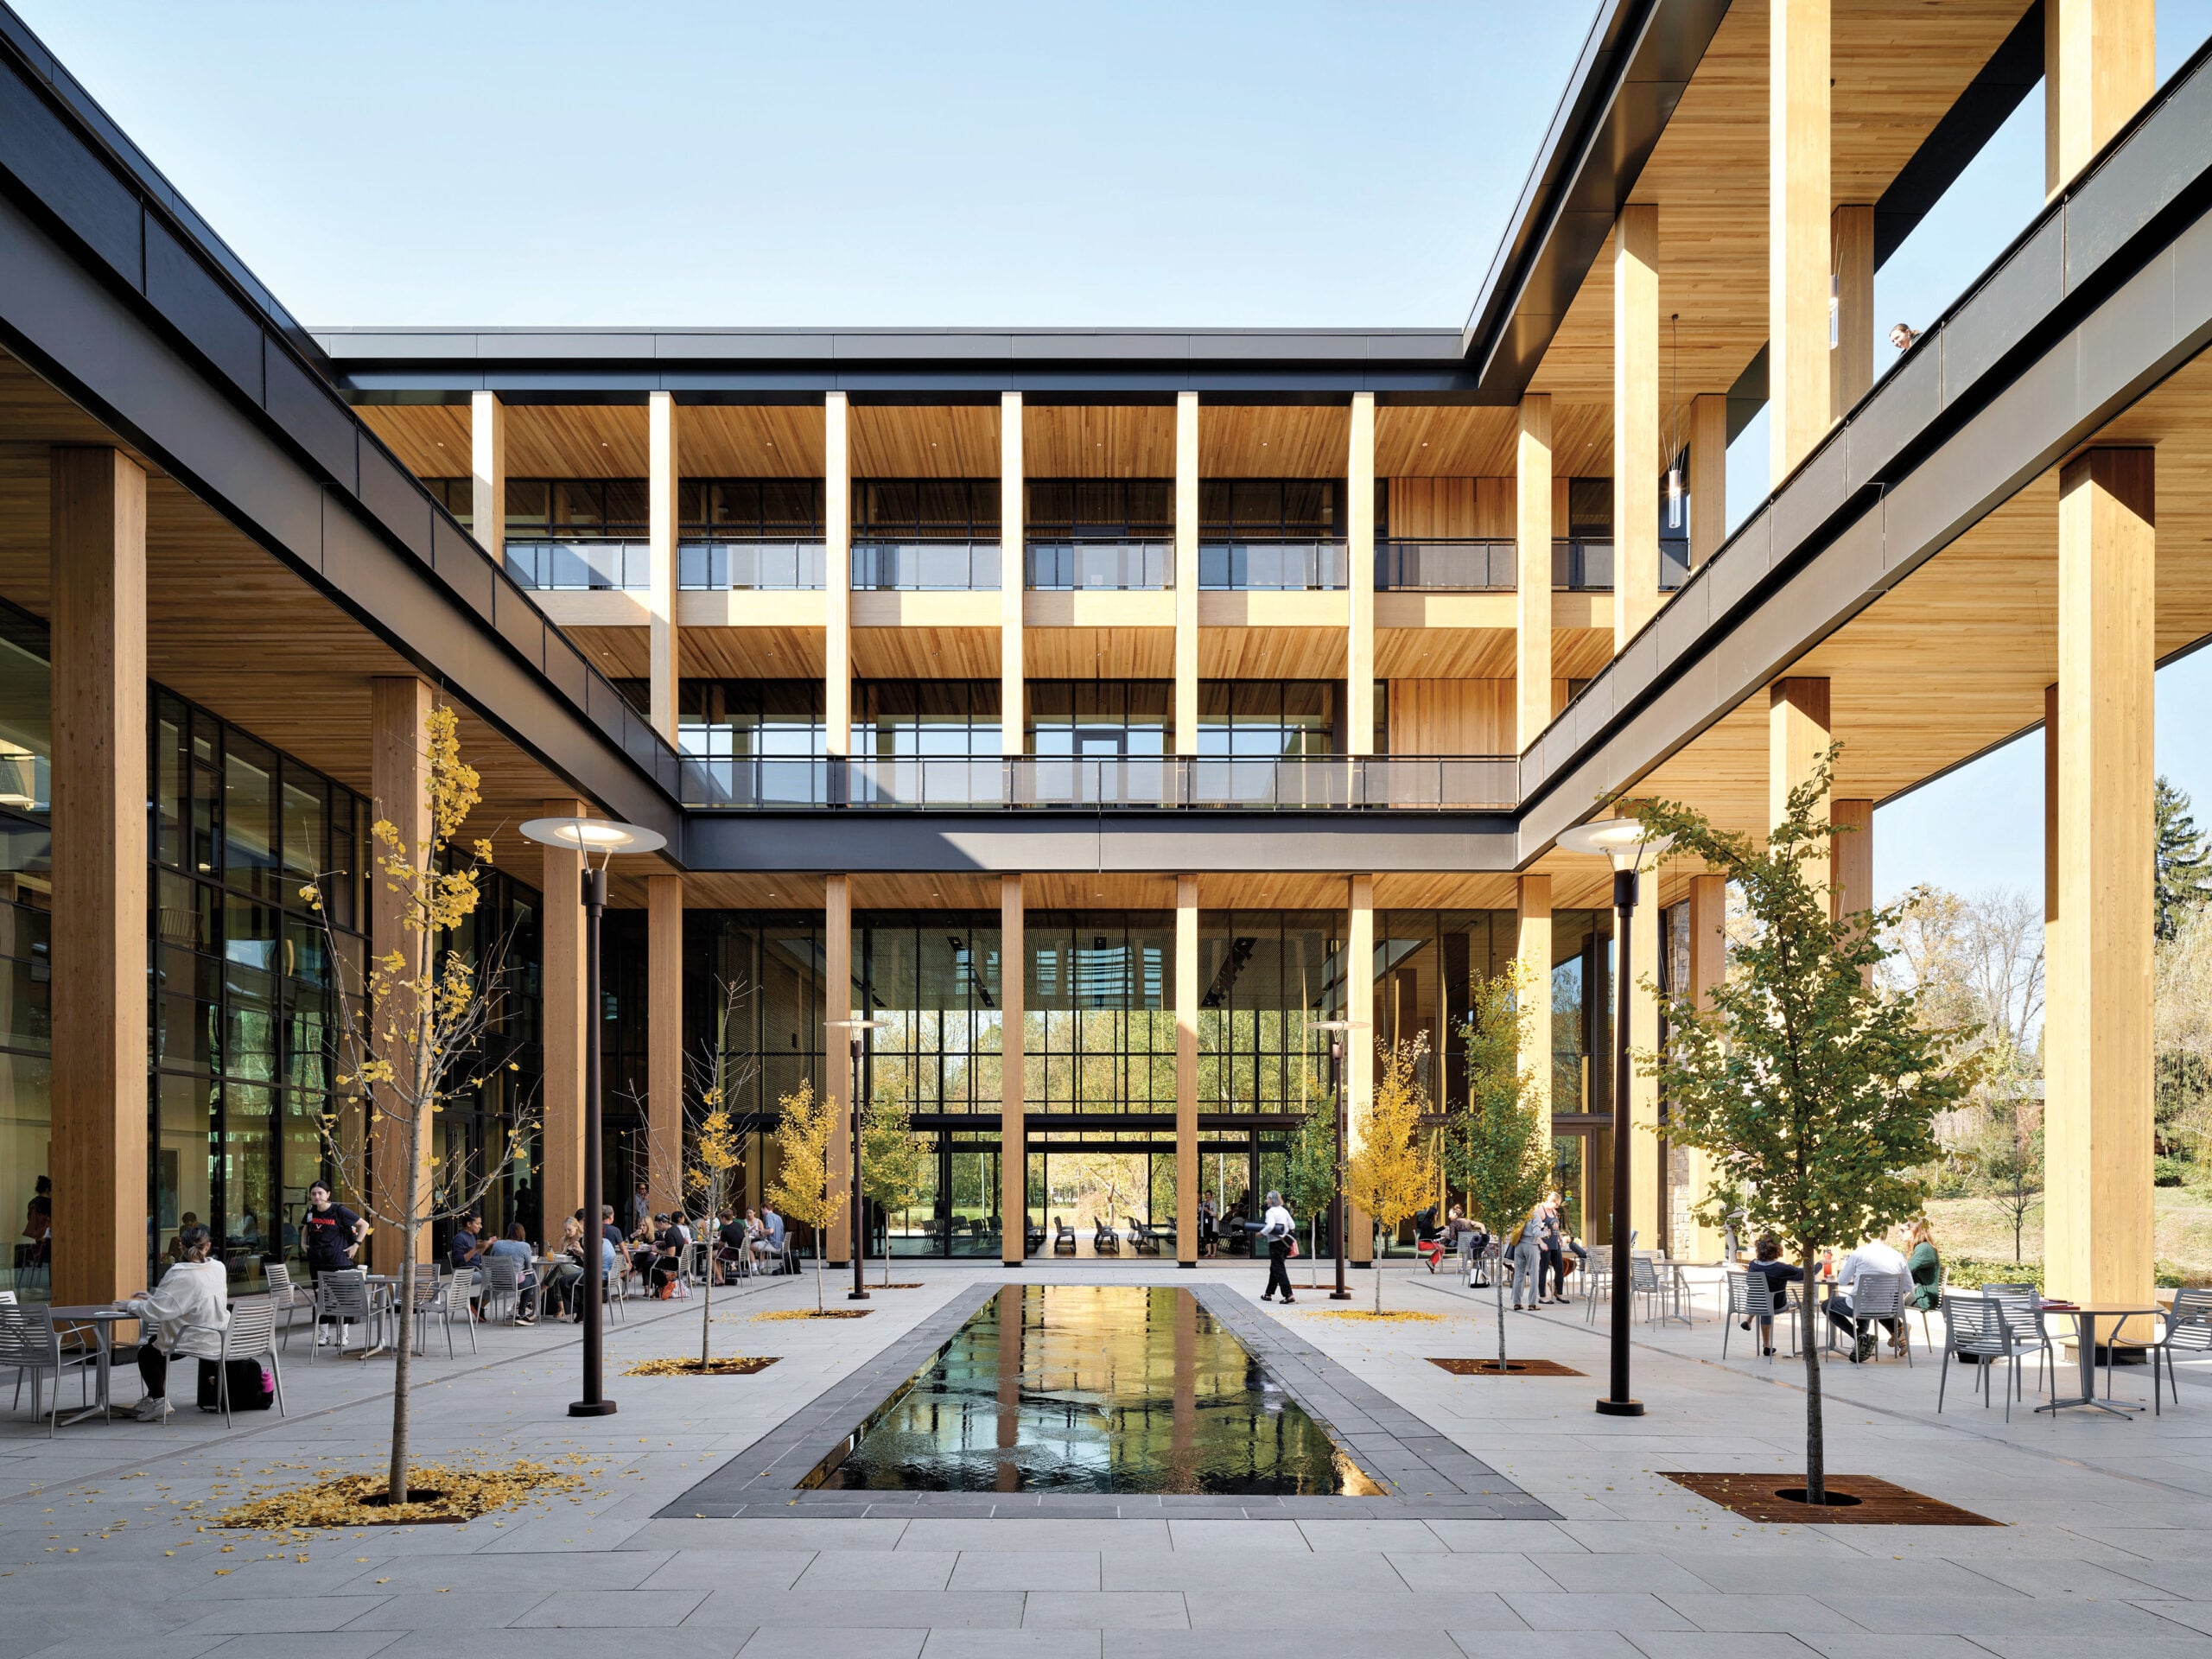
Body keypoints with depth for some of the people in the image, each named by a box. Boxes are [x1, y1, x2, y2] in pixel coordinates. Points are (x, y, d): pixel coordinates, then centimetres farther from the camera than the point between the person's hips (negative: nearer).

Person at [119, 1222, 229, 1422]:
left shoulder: (180, 1275, -21)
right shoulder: (218, 1269, 1)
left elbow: (154, 1311, -23)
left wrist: (131, 1305, -4)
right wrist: (154, 1297, 14)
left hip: (194, 1341, -7)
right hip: (218, 1340, 7)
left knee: (146, 1353, 18)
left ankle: (158, 1399, 12)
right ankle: (155, 1397, 36)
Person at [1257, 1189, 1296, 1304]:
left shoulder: (1271, 1212, -13)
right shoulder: (1284, 1211, 11)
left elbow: (1270, 1226, -28)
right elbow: (1292, 1226, 11)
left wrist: (1262, 1233, -14)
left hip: (1275, 1243, -8)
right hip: (1284, 1242, 8)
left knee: (1279, 1270, -7)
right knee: (1274, 1268, 18)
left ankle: (1289, 1295, -16)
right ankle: (1268, 1294, 25)